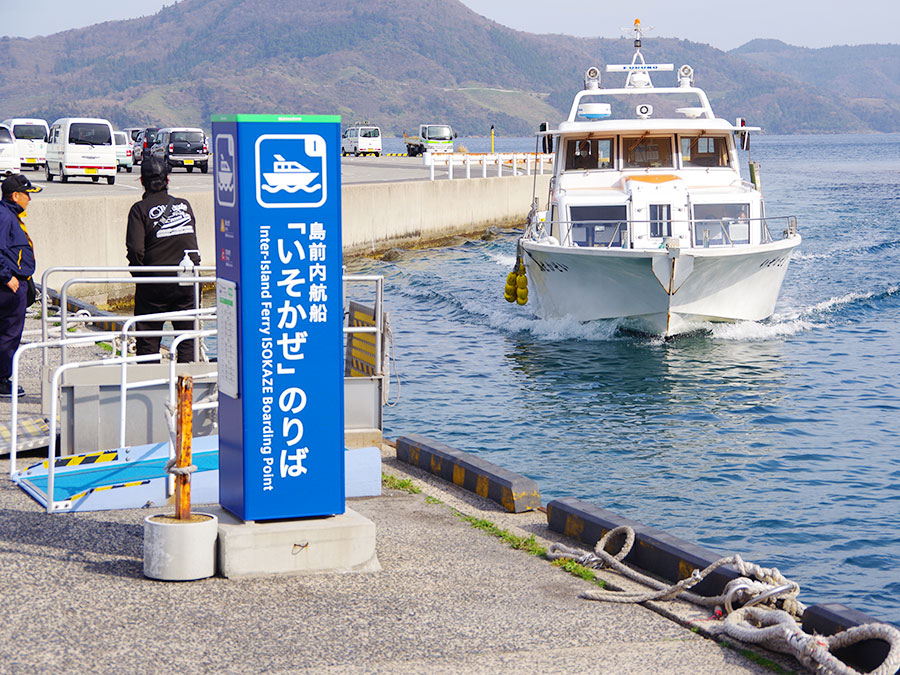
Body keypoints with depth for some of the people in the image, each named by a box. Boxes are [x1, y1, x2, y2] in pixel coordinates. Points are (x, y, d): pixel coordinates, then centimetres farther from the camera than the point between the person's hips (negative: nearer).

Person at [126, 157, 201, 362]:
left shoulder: (140, 209, -5)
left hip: (154, 283, -3)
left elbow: (135, 249, -15)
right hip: (187, 282, 3)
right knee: (187, 340, 8)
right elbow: (193, 243, 11)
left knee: (148, 343, 5)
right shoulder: (185, 205, 8)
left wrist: (138, 273, 0)